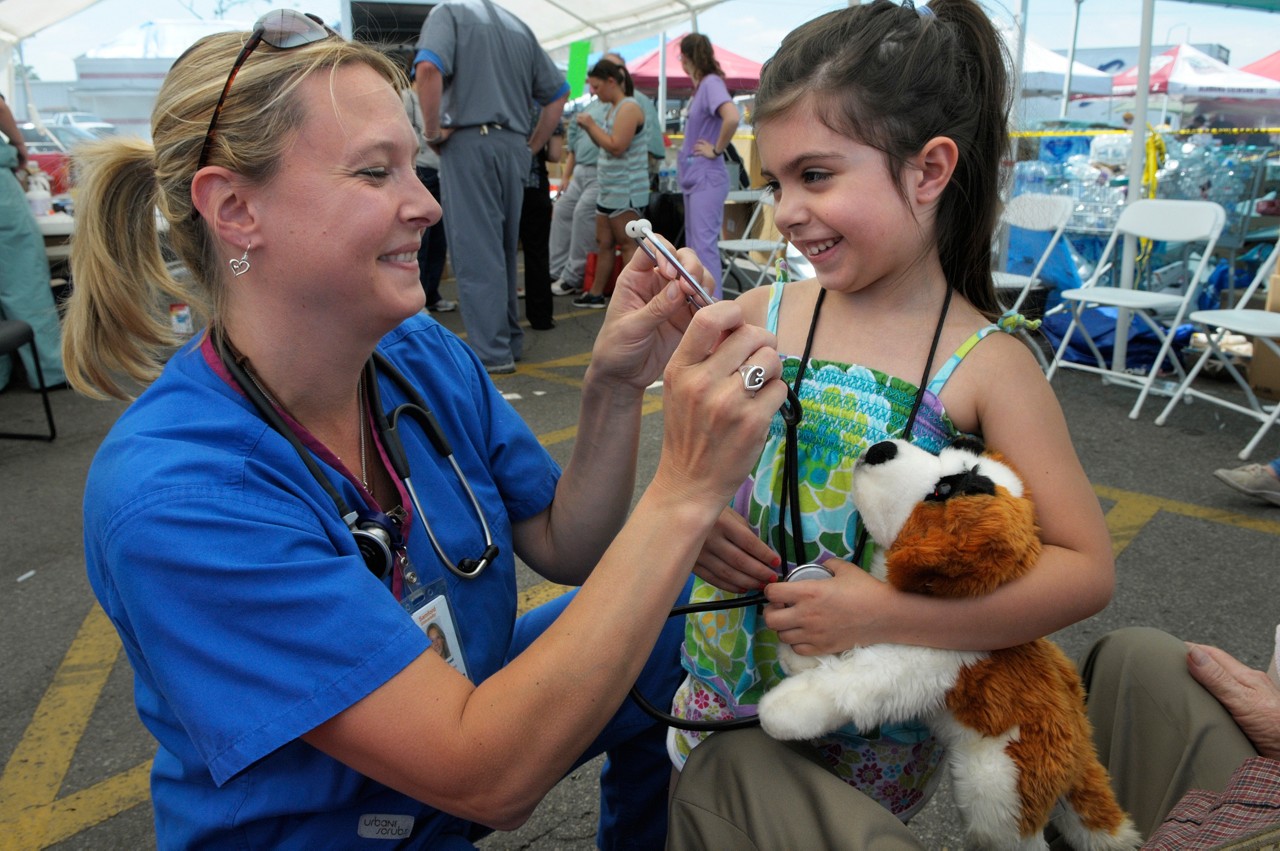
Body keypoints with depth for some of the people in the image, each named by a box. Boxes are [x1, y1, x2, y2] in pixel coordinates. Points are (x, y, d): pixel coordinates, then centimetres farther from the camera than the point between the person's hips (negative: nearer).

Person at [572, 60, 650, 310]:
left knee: (627, 243, -8)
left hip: (625, 189, -10)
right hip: (608, 187, 10)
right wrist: (587, 127, 6)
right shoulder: (613, 108, 16)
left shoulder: (629, 108, -12)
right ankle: (596, 294, 21)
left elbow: (616, 146, -20)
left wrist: (592, 124, -12)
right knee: (604, 243, 13)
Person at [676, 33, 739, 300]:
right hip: (693, 177, 10)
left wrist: (717, 150, -18)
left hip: (707, 178, -10)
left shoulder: (712, 83, -13)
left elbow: (732, 117, -29)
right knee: (693, 243, 14)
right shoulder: (700, 85, 14)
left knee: (704, 243, -11)